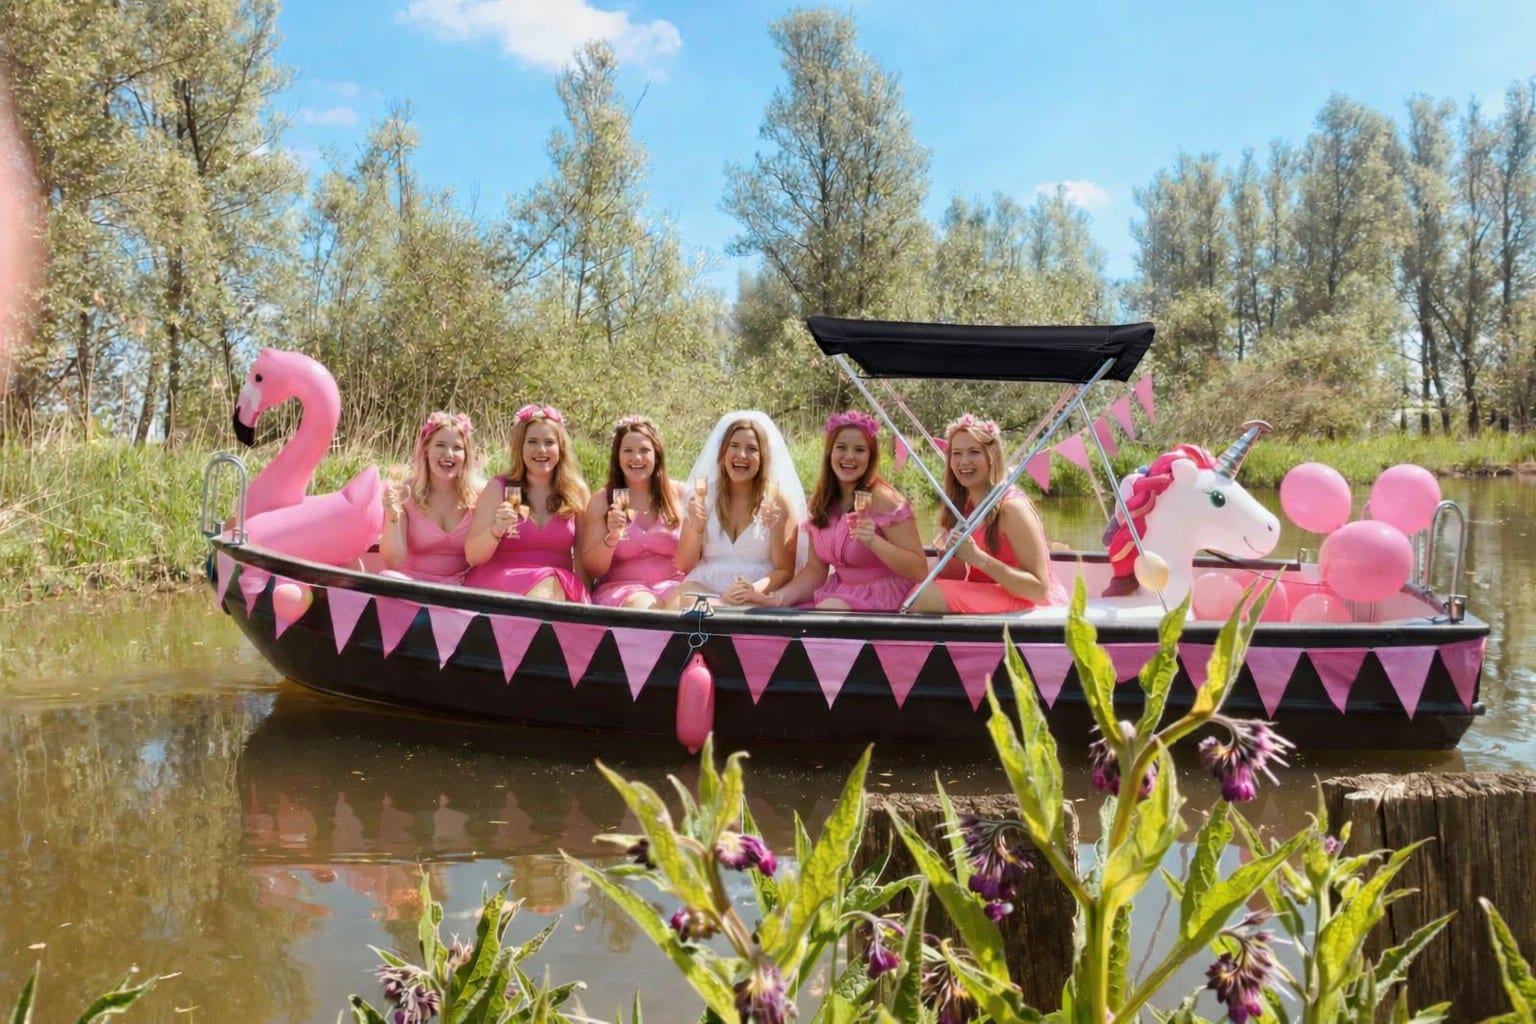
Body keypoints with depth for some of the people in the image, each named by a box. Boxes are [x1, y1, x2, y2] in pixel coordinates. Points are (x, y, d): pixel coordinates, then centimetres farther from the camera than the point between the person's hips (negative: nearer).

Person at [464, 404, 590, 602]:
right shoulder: (499, 488, -1)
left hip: (559, 587, 3)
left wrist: (581, 594, -3)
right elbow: (473, 557, -4)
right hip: (498, 580, -3)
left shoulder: (575, 492, 5)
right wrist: (496, 531, -23)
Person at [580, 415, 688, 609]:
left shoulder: (678, 494, 4)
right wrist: (611, 538, -16)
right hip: (619, 589, -1)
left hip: (671, 586, 1)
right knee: (643, 605, -35)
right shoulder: (602, 501, 3)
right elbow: (591, 570, 1)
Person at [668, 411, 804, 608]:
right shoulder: (703, 496, 12)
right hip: (703, 587, 2)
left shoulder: (779, 501, 6)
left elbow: (785, 570, 3)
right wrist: (696, 529, -7)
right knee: (680, 602, -34)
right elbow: (684, 566, 12)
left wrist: (755, 590, -18)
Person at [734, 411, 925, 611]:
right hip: (840, 592, 6)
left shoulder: (884, 500, -13)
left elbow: (919, 570, -16)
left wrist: (874, 542, -30)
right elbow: (816, 569, 8)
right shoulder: (820, 501, 4)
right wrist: (777, 598, -9)